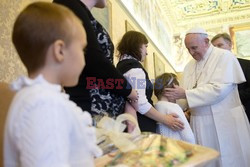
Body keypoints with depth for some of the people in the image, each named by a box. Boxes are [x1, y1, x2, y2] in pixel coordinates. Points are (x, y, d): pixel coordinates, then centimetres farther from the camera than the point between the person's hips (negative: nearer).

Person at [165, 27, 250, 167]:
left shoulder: (224, 56, -7)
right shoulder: (189, 66, 12)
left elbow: (219, 89, -20)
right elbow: (185, 92, 13)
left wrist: (185, 94, -19)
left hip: (224, 121, -5)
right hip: (200, 123, 5)